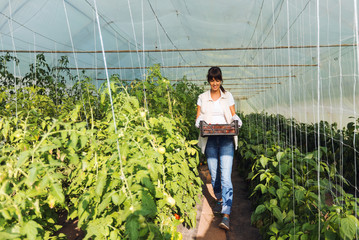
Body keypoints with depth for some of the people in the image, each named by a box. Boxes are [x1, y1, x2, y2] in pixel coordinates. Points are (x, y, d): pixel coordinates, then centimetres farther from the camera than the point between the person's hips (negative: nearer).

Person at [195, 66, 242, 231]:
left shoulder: (228, 96, 9)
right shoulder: (202, 98, 10)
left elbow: (233, 115, 9)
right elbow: (198, 117, 9)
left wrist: (236, 120, -13)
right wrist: (199, 122, -14)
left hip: (226, 139, -2)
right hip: (210, 140, 2)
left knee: (226, 176, -10)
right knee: (214, 175, 10)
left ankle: (226, 215, -11)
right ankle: (219, 200, 36)